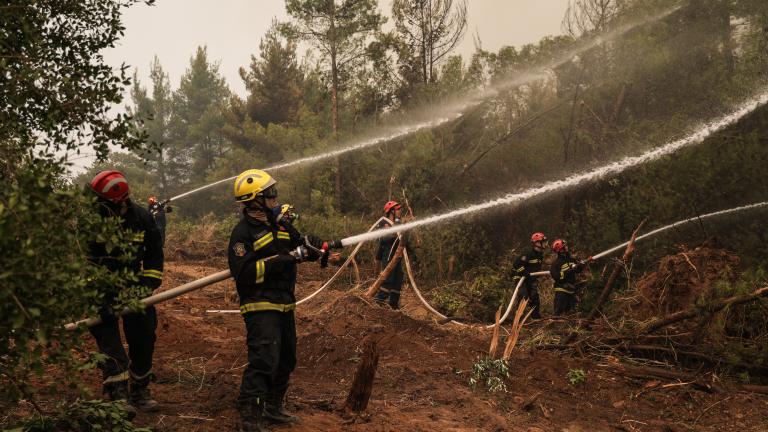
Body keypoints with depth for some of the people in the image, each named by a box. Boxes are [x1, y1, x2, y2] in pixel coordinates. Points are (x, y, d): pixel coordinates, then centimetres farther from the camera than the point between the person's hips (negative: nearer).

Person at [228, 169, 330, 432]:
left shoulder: (282, 225, 10)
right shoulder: (243, 233, -13)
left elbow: (304, 251, 17)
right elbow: (243, 273, -22)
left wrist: (310, 247, -8)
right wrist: (283, 260, -25)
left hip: (285, 306, 9)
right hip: (260, 308, -8)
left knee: (285, 360, 18)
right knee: (263, 362, -16)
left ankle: (273, 408, 36)